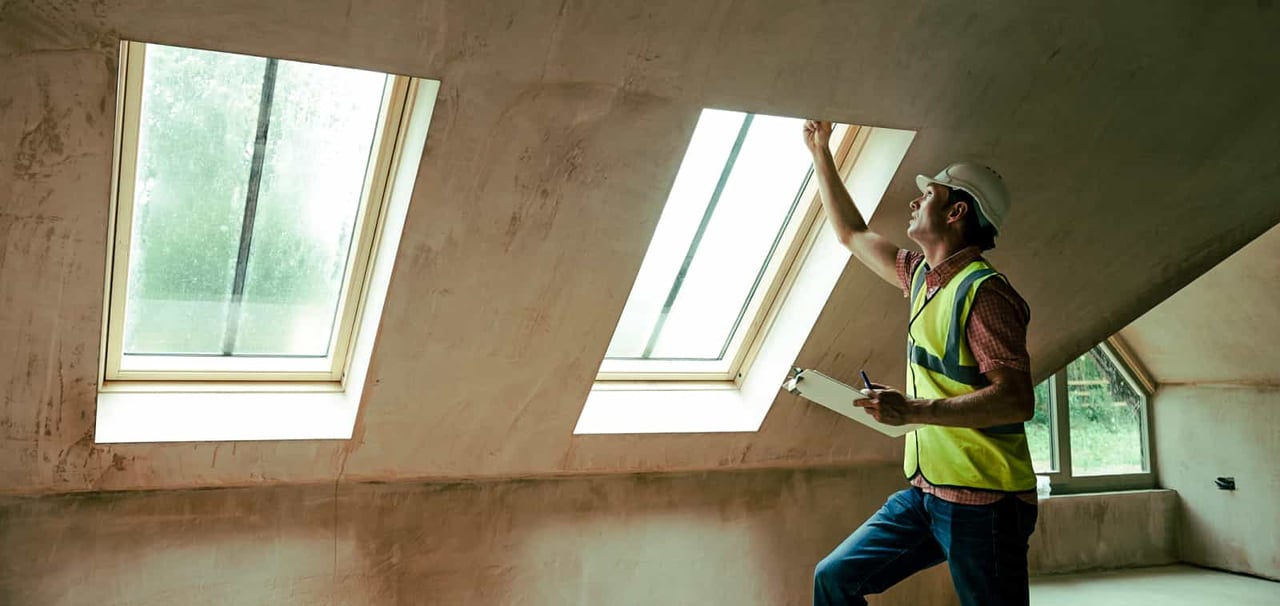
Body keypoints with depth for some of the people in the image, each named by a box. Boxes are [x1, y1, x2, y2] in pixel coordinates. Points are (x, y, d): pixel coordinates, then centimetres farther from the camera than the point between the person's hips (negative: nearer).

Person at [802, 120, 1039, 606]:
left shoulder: (983, 292, -16)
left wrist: (914, 411, -29)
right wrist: (821, 153, 26)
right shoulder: (921, 274, 10)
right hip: (925, 492, 8)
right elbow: (852, 234, 24)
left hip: (982, 503, -8)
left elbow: (1017, 399, -23)